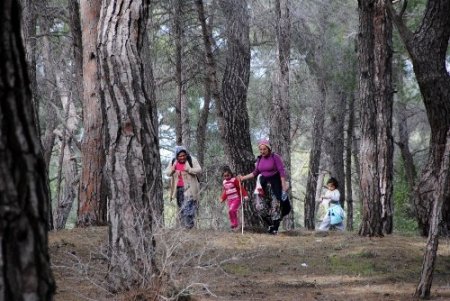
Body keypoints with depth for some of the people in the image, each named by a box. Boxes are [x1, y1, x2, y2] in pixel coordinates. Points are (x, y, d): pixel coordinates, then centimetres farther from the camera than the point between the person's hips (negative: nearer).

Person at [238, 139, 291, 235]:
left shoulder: (275, 157, -10)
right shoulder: (259, 159, 7)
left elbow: (282, 172, -12)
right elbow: (255, 173, 17)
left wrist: (284, 187, -17)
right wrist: (243, 177, 10)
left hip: (275, 184, -6)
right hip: (264, 184, 6)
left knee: (275, 208, -5)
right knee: (260, 207, -2)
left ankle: (275, 229, 3)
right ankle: (271, 224, 15)